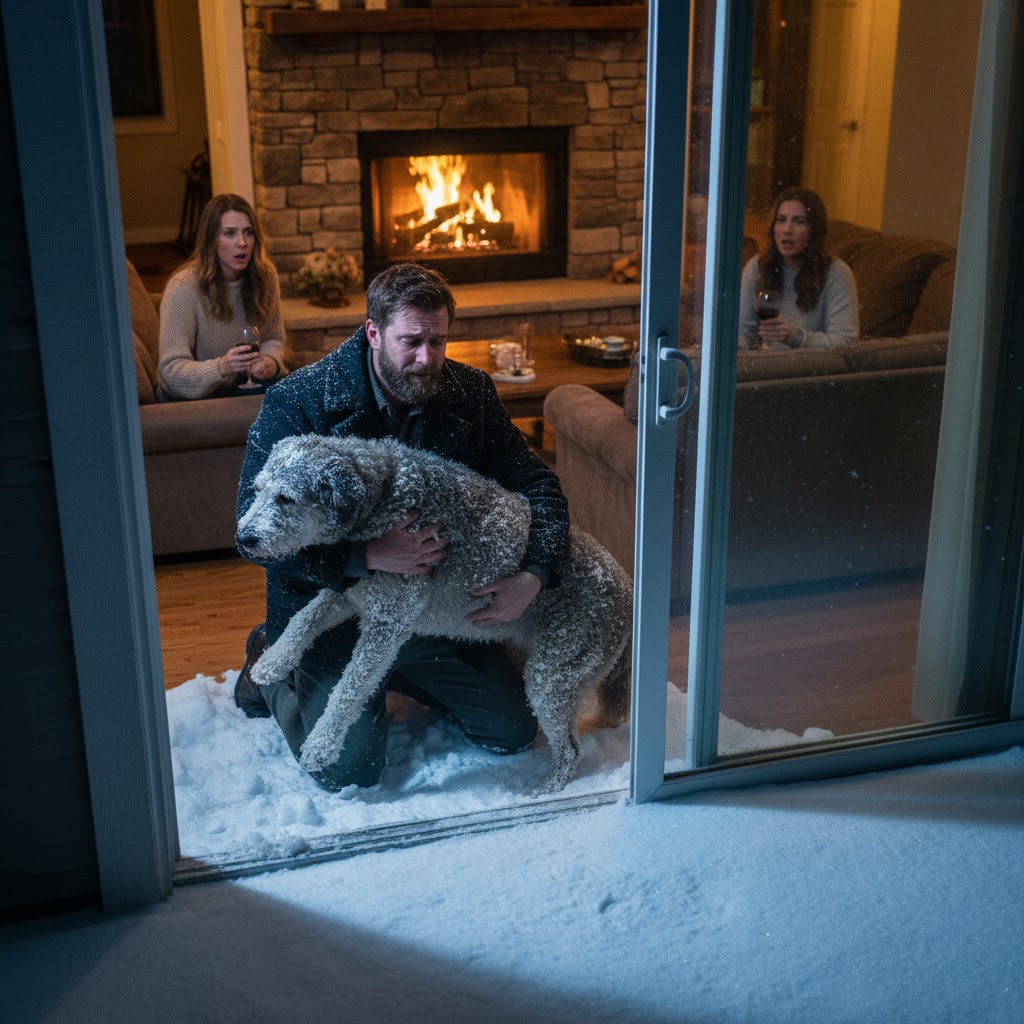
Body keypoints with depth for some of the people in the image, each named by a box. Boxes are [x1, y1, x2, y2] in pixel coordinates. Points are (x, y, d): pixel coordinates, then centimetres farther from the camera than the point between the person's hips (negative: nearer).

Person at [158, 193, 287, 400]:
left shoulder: (264, 275, -5)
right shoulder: (183, 288, -21)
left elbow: (273, 338, 8)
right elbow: (171, 370, -24)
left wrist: (271, 361, -17)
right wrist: (221, 367, -44)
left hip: (244, 384, 5)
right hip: (190, 397, -5)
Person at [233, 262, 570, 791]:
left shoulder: (470, 393, -8)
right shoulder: (296, 403, -21)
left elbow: (537, 485, -5)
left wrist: (532, 576, -25)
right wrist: (370, 556, -34)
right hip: (334, 608, -4)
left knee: (513, 732, 7)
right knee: (349, 769, -12)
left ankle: (396, 673, 29)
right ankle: (271, 669, 16)